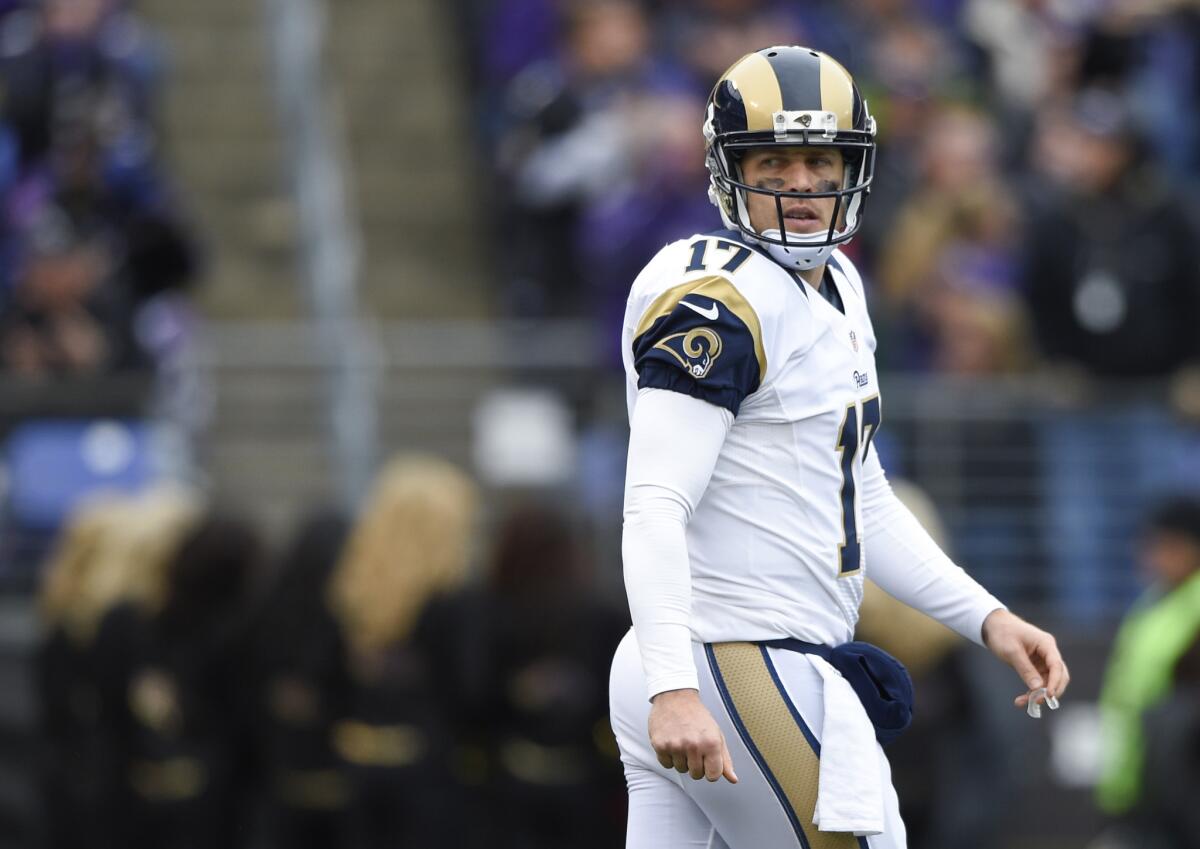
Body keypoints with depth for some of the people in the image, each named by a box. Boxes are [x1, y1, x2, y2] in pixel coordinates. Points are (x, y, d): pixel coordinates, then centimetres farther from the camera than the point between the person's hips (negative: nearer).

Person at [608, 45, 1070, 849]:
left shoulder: (835, 290, 18)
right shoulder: (723, 302, -13)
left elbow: (865, 503, 26)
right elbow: (655, 509, -21)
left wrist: (986, 618, 18)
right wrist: (673, 686, -32)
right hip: (741, 673, -9)